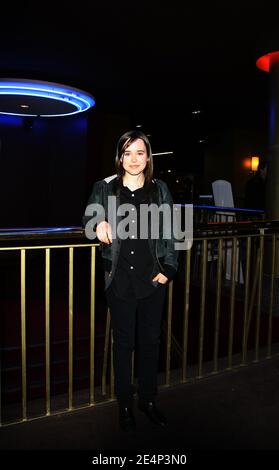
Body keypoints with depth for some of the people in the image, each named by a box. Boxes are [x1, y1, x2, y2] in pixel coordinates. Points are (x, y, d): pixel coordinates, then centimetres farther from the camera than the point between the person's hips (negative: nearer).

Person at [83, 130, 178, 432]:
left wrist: (168, 268, -2)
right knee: (123, 342, 11)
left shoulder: (160, 190, 4)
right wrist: (98, 223, -18)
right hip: (119, 280, -1)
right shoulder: (105, 188, 0)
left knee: (150, 340, 14)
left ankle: (147, 399, 35)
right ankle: (124, 404, 30)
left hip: (152, 279, 2)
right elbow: (87, 216, 6)